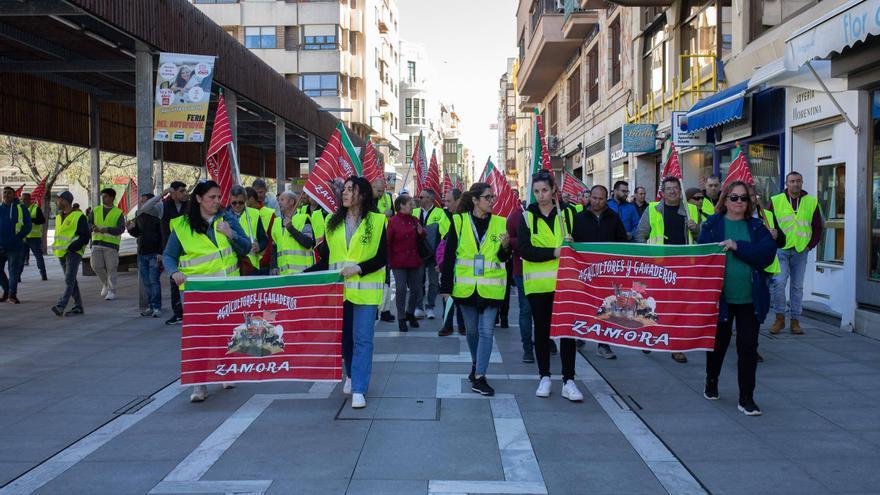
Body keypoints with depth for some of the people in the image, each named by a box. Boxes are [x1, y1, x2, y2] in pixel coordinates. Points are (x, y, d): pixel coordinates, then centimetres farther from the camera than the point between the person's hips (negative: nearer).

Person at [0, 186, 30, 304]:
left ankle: (12, 294, 5)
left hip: (15, 246, -4)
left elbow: (27, 226, -2)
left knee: (14, 270, -2)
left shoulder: (21, 208, 1)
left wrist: (18, 237, -12)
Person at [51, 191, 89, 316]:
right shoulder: (59, 216, 16)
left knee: (69, 280, -14)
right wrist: (56, 246, 11)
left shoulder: (79, 216, -8)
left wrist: (72, 247, -18)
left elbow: (86, 236, -12)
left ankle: (61, 306, -22)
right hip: (61, 253, 9)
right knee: (71, 280, 10)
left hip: (74, 252, -8)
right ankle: (78, 306, 16)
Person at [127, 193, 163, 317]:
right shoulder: (139, 218, 15)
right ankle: (150, 306, 13)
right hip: (141, 254, 7)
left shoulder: (156, 216, -6)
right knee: (146, 282, 7)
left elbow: (162, 236, -10)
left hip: (154, 254, -7)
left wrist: (160, 252, -16)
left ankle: (156, 307, -7)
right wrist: (130, 229, 3)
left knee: (154, 280, -9)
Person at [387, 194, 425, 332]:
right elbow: (388, 243, -7)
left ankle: (410, 313, 30)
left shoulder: (414, 220, 7)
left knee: (416, 289, 8)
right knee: (401, 289, -3)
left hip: (414, 260, 5)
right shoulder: (393, 222, -8)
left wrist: (421, 232, -4)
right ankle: (401, 318, 12)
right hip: (399, 262, -5)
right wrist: (389, 260, -8)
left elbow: (421, 238, 19)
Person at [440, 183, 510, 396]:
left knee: (486, 331, -5)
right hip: (465, 286, 0)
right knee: (471, 329, 15)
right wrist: (446, 286, -3)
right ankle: (476, 364, 38)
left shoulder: (499, 223, 2)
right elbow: (449, 255, -1)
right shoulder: (459, 221, -2)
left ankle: (479, 377, -1)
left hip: (490, 287, 0)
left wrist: (505, 246, -17)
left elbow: (503, 258, 5)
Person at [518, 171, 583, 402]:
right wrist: (554, 252, -18)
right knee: (541, 329, 8)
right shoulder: (528, 216, 3)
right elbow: (524, 250, -9)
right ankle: (544, 377, 21)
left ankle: (568, 381, 7)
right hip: (538, 282, 0)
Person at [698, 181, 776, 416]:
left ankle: (746, 398, 9)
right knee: (718, 342, 15)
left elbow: (768, 252, -11)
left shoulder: (756, 227, 4)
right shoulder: (712, 225, 0)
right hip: (720, 296, -1)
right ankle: (711, 383, 38)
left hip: (750, 298, 1)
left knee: (748, 347, 0)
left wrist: (737, 246, -20)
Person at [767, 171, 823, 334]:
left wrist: (810, 245, 3)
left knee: (797, 286, 6)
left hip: (801, 251, 2)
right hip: (781, 249, -2)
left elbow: (818, 227, 12)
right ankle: (780, 318, 2)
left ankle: (795, 321, 14)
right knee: (779, 282, -11)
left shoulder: (812, 202, 7)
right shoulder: (776, 201, 2)